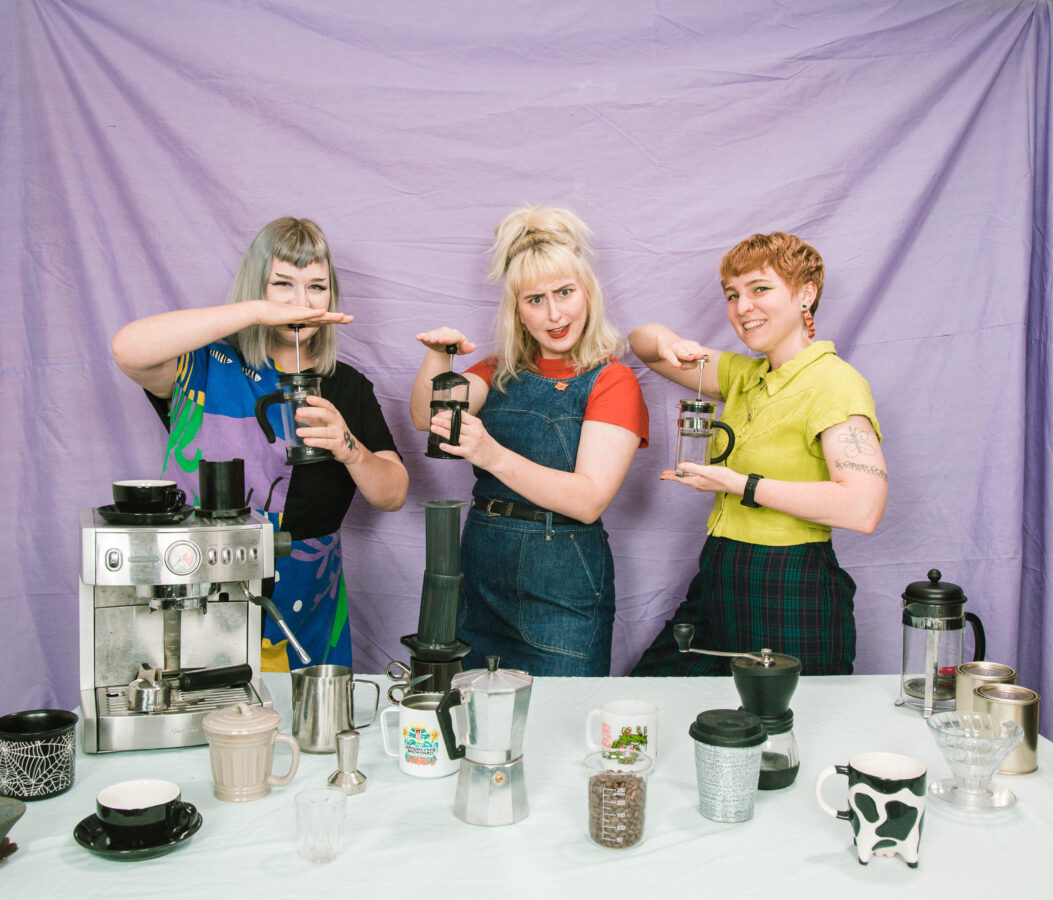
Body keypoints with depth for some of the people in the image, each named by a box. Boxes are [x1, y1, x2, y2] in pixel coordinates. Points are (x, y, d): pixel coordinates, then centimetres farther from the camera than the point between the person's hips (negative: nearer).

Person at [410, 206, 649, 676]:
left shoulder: (612, 382, -5)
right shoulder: (500, 372, 11)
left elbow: (590, 501, -17)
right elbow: (426, 417, -5)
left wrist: (494, 456, -29)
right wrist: (437, 357, -24)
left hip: (563, 582, -4)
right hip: (481, 569, 5)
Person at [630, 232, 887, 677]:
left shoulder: (834, 382, -12)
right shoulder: (745, 375, 11)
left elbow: (862, 508, -26)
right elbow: (641, 340, 20)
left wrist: (739, 484, -19)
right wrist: (665, 343, -5)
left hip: (790, 602, -7)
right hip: (718, 586, 7)